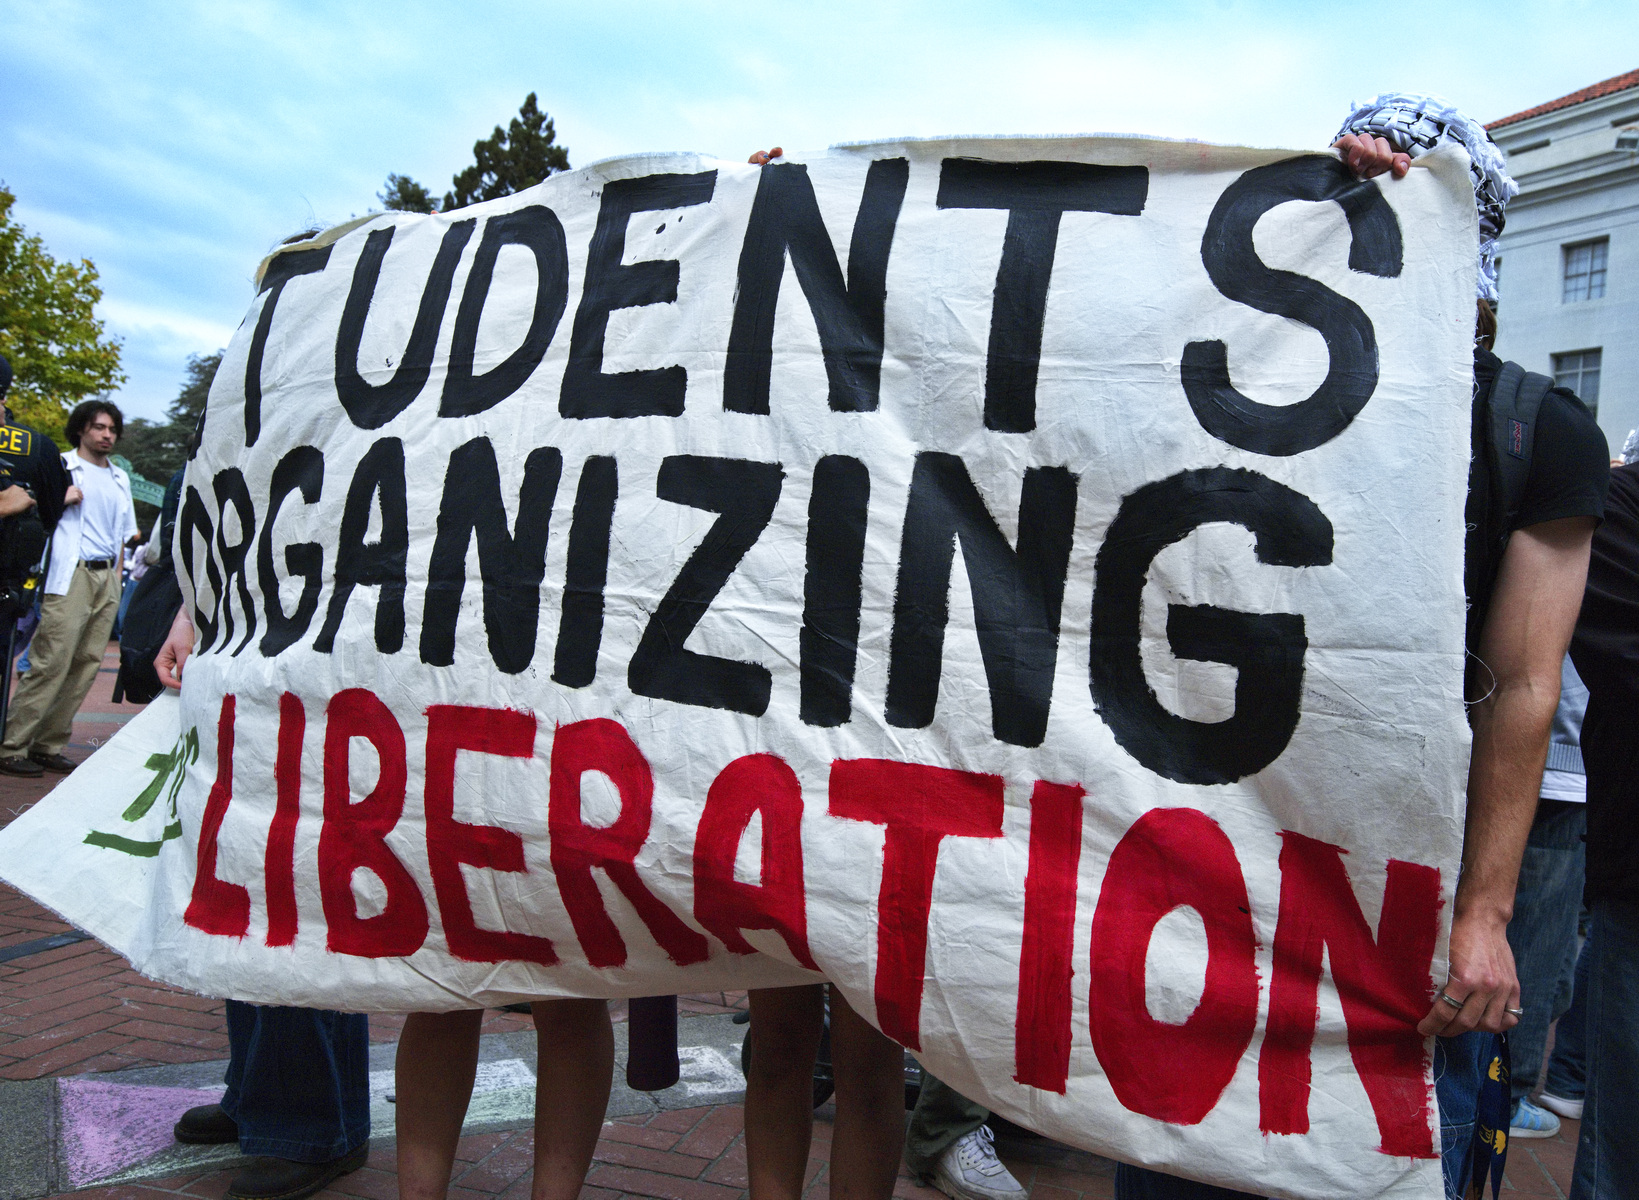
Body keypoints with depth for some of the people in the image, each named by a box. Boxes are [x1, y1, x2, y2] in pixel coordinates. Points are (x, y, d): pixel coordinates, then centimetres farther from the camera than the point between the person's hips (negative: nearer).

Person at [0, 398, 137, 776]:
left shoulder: (120, 479, 21)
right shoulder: (61, 467, 3)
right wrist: (60, 500, -16)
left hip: (107, 578, 6)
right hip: (71, 576, -6)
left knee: (86, 666, 3)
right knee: (51, 663, -12)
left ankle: (49, 745, 9)